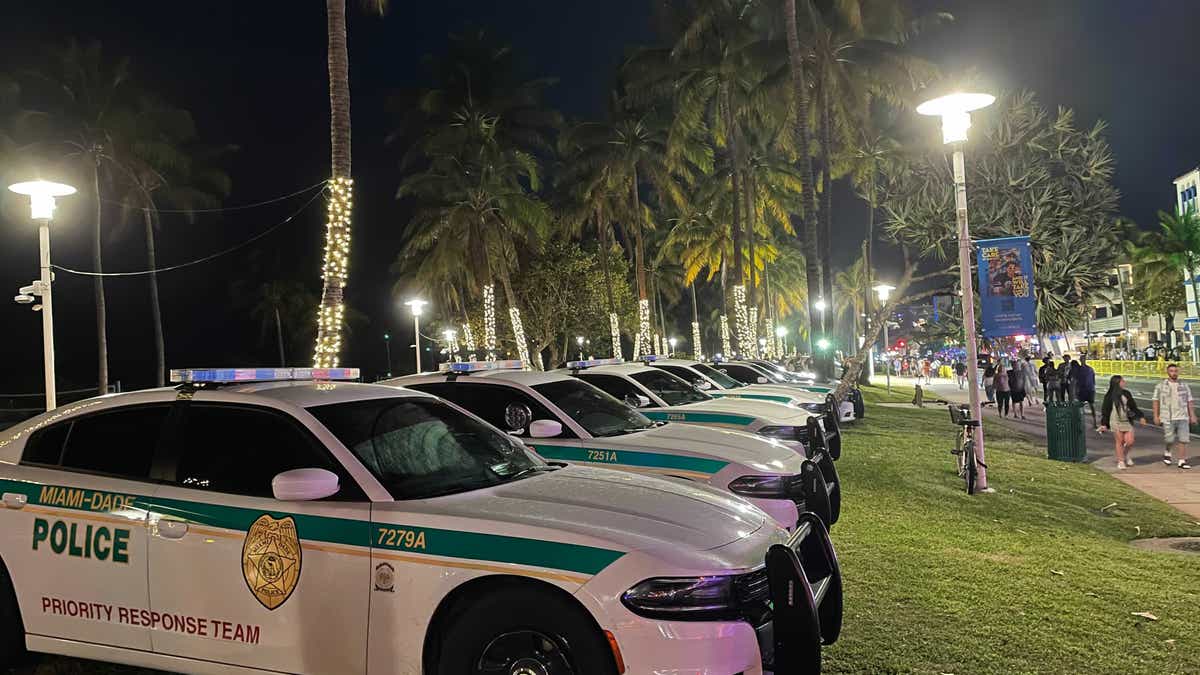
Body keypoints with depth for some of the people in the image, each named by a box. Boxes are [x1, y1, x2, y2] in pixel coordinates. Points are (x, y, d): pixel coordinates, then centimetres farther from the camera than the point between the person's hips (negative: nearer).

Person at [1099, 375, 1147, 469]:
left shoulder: (1126, 394, 9)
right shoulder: (1110, 396, -2)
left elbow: (1133, 407, 17)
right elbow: (1105, 411, 0)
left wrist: (1140, 416, 9)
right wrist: (1104, 424, -2)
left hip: (1127, 421, 3)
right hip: (1116, 422, -3)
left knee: (1130, 441, -2)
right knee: (1119, 441, 0)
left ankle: (1126, 454, 28)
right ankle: (1120, 461, 12)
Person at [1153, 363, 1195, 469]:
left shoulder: (1184, 386, 8)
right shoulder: (1161, 386, 2)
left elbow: (1189, 402, 11)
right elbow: (1156, 402, 3)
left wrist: (1192, 416, 4)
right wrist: (1156, 416, -2)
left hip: (1182, 418, 2)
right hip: (1168, 419, -2)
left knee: (1183, 439, -5)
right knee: (1170, 440, -2)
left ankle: (1182, 461, 0)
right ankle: (1167, 453, 28)